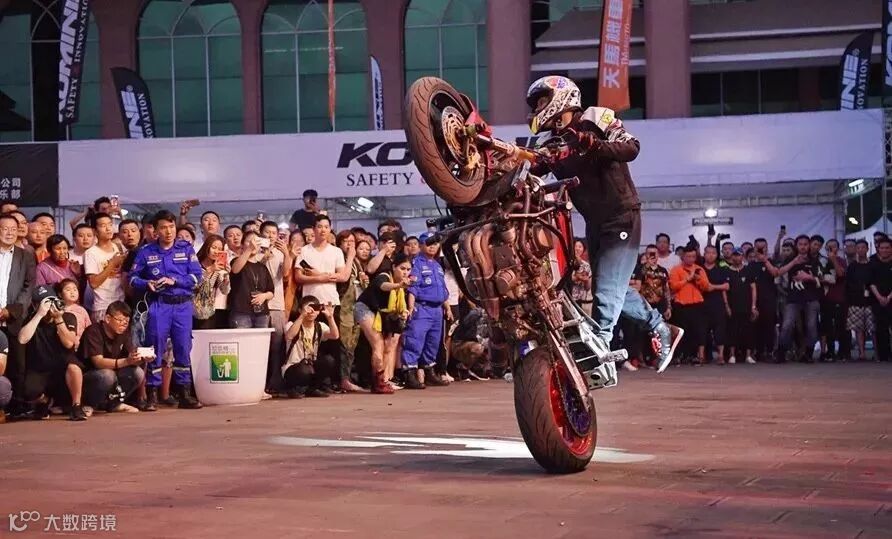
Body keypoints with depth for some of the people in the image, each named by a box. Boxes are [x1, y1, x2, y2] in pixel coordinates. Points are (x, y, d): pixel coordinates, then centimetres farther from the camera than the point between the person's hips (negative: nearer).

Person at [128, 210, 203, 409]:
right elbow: (133, 277, 8)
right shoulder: (146, 252, 8)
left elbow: (197, 275, 0)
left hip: (183, 304, 1)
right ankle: (152, 394, 4)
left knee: (183, 348, 4)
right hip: (158, 305, -1)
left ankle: (185, 393, 11)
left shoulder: (186, 249, 7)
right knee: (156, 348, -2)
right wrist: (147, 284, -12)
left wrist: (174, 280, -12)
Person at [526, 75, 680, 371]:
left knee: (607, 290, -13)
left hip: (621, 217, -8)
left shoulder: (595, 119, -9)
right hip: (594, 222, 8)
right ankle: (662, 330, 28)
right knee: (613, 288, 15)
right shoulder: (552, 144, 10)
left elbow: (631, 147, -22)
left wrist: (595, 145, -37)